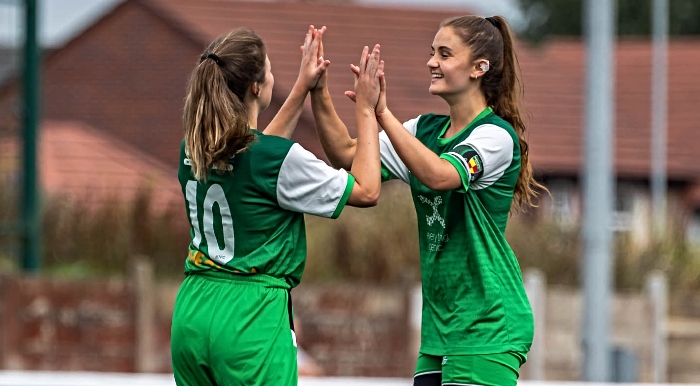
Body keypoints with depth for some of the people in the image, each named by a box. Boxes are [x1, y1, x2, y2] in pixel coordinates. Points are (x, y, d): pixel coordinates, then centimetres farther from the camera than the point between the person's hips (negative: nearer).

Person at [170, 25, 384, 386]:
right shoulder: (283, 160, -14)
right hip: (251, 320, -7)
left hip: (191, 312, 7)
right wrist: (366, 110, 5)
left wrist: (302, 87, 31)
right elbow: (366, 191, -2)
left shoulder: (193, 150, 6)